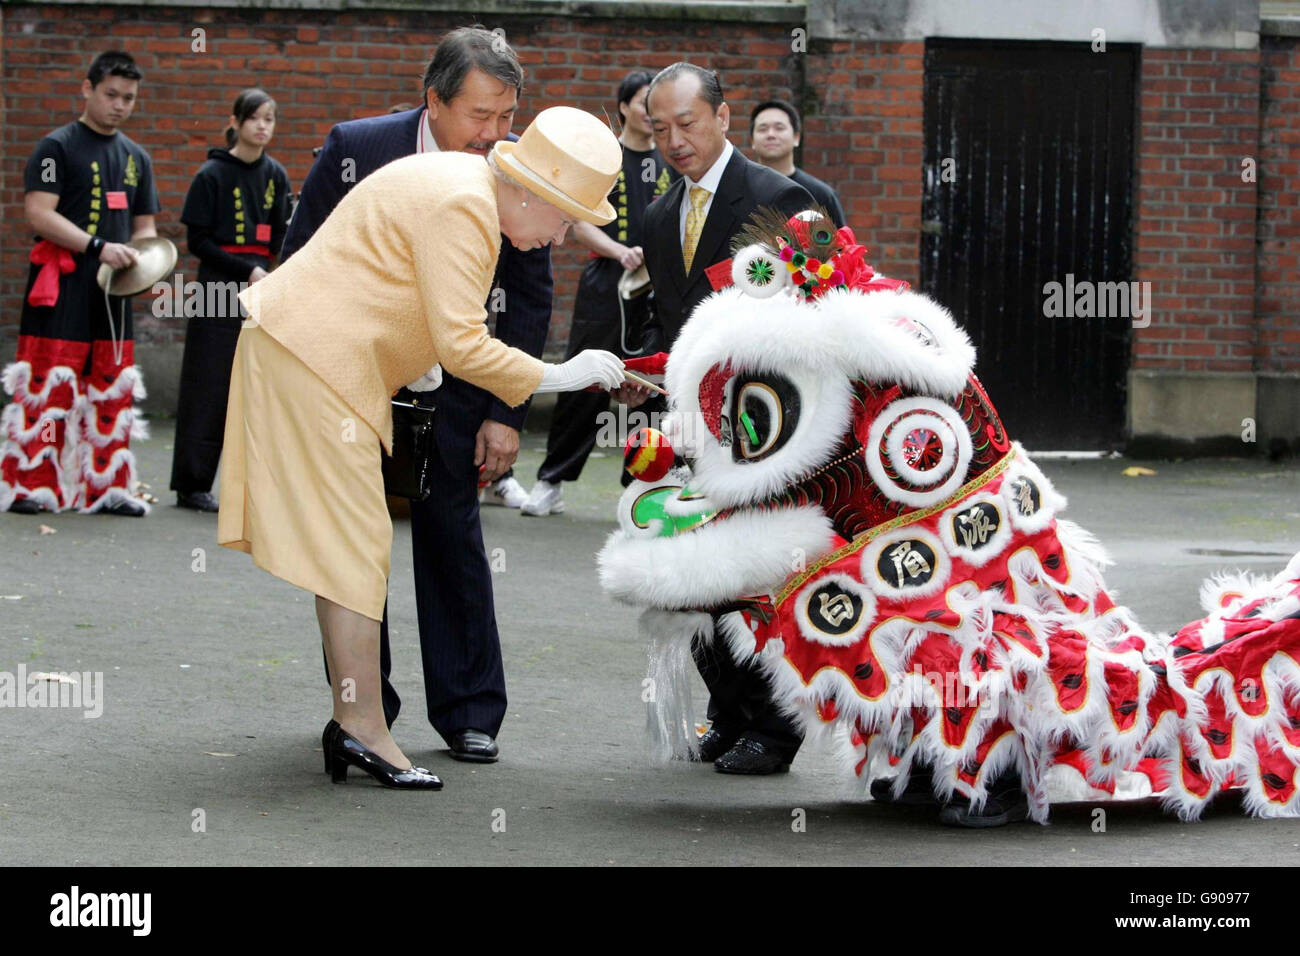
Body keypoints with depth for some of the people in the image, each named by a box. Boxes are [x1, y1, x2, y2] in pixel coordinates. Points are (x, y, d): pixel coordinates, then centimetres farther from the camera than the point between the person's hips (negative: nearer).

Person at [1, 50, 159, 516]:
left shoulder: (135, 158, 17)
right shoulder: (57, 147, -4)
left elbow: (144, 227, 23)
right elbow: (38, 214, -14)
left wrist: (143, 263, 0)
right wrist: (98, 247, -21)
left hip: (113, 287, 6)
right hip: (61, 285, -6)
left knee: (112, 387, 7)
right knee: (48, 384, -9)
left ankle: (107, 486, 13)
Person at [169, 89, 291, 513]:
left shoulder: (275, 176, 11)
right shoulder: (213, 175, -2)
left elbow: (281, 238, 13)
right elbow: (198, 241, -5)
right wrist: (247, 272, -13)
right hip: (218, 288, -4)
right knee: (209, 390, -2)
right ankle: (192, 484, 3)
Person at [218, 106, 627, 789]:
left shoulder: (469, 189, 14)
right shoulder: (462, 207, -19)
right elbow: (461, 344, -22)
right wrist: (558, 377, -13)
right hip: (315, 358, -11)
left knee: (345, 545, 9)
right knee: (353, 545, -9)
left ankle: (351, 720, 11)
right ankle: (363, 727, -7)